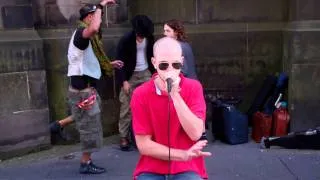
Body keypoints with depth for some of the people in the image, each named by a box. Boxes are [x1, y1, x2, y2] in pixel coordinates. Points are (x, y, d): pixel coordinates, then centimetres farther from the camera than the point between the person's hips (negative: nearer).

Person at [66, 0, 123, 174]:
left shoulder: (86, 36, 17)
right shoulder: (81, 32, -14)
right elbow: (94, 29, -40)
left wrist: (110, 64, 21)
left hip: (84, 87, 10)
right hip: (82, 88, -10)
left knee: (87, 124, 18)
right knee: (89, 126, 0)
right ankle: (86, 163, 12)